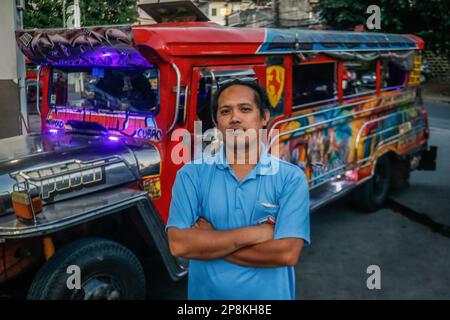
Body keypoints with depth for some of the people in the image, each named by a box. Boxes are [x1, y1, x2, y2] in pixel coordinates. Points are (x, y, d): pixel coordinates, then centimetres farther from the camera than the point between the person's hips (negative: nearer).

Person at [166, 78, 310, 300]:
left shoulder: (291, 177, -11)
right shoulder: (191, 174, -8)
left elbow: (287, 253, -20)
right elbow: (178, 244, -17)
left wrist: (206, 243, -16)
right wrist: (251, 234, -20)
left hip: (270, 295, -1)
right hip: (205, 294, 1)